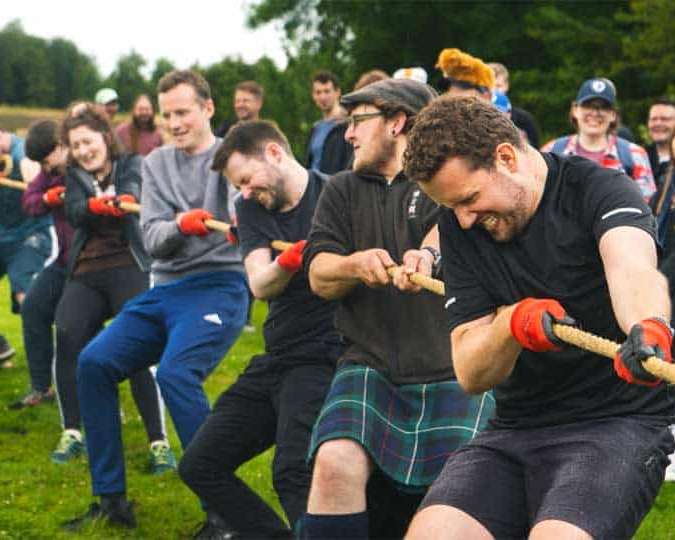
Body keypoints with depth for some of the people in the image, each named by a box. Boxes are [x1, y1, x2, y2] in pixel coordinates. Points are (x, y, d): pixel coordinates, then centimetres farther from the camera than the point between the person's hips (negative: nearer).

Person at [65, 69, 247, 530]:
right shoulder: (157, 163, 14)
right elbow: (153, 241, 2)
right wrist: (180, 225, -21)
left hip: (219, 285, -6)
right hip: (165, 289, 6)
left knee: (175, 373, -29)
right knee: (94, 363, -8)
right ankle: (112, 500, 3)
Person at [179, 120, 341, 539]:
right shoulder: (253, 208, 10)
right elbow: (260, 285, -7)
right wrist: (287, 261, -28)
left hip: (322, 358, -8)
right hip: (276, 360, 8)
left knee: (294, 473, -30)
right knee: (199, 466, 11)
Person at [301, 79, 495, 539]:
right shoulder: (343, 190, 18)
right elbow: (319, 277, 7)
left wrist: (428, 253, -41)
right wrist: (356, 264, -16)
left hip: (455, 374, -2)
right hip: (371, 367, 3)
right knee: (336, 463, -25)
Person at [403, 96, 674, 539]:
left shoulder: (599, 189, -8)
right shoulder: (458, 227, 6)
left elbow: (631, 267, -33)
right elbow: (470, 376, 1)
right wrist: (512, 322, -21)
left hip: (619, 423, -5)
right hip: (515, 430, 5)